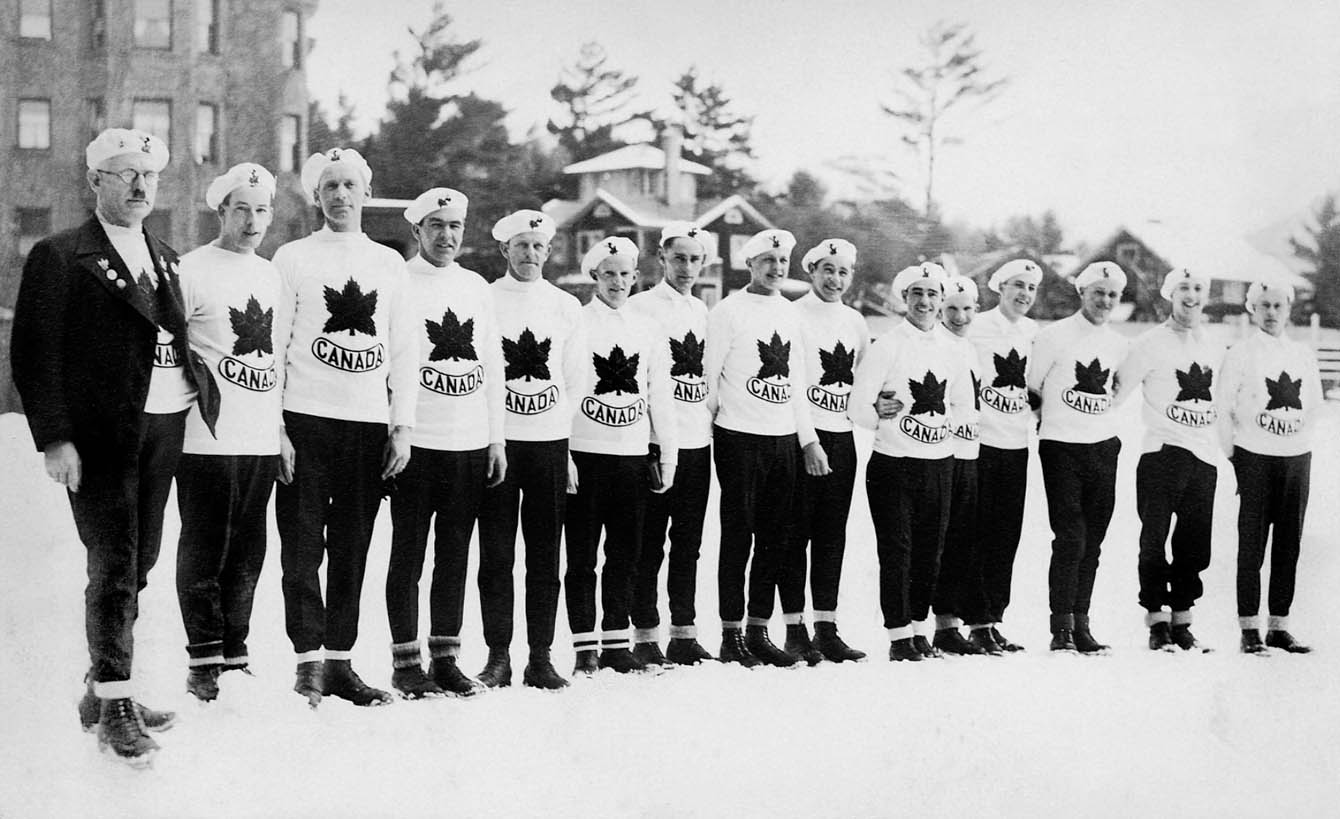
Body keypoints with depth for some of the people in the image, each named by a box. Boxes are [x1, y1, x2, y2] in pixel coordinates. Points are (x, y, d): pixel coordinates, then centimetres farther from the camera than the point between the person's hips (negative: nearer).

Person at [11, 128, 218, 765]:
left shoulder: (165, 257, 18)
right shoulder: (59, 257, -3)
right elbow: (34, 354, -8)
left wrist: (199, 387, 6)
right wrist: (54, 439, -13)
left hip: (164, 430, 7)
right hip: (100, 436, -6)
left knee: (136, 565, 12)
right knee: (114, 565, -6)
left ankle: (102, 689, 25)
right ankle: (115, 707, 4)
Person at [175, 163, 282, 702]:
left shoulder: (272, 275, 15)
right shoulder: (192, 270, -4)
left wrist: (287, 430, 18)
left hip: (263, 438, 6)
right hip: (207, 439, -6)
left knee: (247, 554, 11)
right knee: (204, 550, 0)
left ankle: (235, 653, 20)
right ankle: (203, 659, 9)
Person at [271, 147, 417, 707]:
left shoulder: (389, 263, 14)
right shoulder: (293, 258, 5)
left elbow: (403, 350, 12)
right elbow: (272, 346, 1)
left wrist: (402, 426, 5)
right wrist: (274, 427, -6)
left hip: (371, 424, 3)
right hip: (306, 420, -3)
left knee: (352, 550, 5)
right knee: (303, 547, -4)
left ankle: (340, 662, 12)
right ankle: (308, 661, 0)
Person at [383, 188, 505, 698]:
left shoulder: (478, 288, 14)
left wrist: (496, 439, 12)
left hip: (471, 445, 5)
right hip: (417, 444, -5)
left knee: (454, 557, 9)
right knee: (408, 555, 1)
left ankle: (446, 658, 17)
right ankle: (406, 662, 9)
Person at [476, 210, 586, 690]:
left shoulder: (567, 307, 11)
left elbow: (575, 381, 14)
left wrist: (569, 445, 9)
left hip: (550, 441, 2)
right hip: (496, 440, -2)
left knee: (545, 555, 3)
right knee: (496, 554, 0)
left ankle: (540, 657, 9)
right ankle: (498, 656, 7)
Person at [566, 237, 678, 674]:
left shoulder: (647, 329, 12)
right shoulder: (576, 323, 0)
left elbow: (660, 396, 14)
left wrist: (668, 454, 10)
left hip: (633, 457, 4)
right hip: (586, 454, -4)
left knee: (625, 556, 8)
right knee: (582, 557, 1)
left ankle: (617, 642, 17)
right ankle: (585, 646, 7)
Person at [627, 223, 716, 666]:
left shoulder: (702, 311, 16)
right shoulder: (641, 306, -4)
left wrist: (710, 424, 15)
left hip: (697, 441, 6)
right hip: (654, 441, -6)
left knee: (688, 545, 10)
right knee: (650, 545, 0)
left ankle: (684, 634, 18)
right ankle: (645, 637, 8)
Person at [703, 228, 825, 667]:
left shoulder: (790, 314, 15)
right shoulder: (728, 311, -4)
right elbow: (707, 374, -5)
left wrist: (809, 440, 15)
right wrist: (707, 426, -3)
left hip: (784, 438, 6)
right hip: (739, 438, -6)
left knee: (774, 539, 7)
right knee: (738, 536, -2)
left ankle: (759, 633, 16)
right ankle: (731, 636, 5)